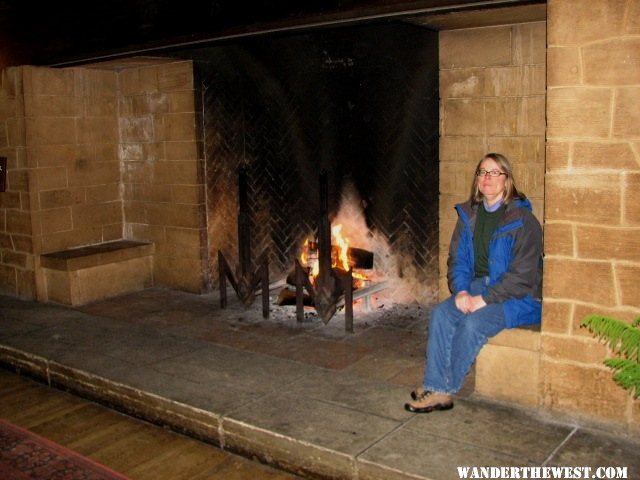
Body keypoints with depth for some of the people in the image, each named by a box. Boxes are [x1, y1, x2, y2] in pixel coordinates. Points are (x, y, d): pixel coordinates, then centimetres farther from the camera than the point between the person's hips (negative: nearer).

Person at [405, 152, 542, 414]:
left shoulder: (523, 220, -11)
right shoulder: (468, 215, 9)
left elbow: (522, 275, -15)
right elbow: (457, 260, 9)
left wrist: (484, 299, -20)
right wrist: (461, 291, -10)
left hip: (518, 297, -5)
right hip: (477, 287, 6)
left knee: (474, 322, -30)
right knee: (440, 313, -20)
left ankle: (445, 390, -16)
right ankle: (435, 387, -20)